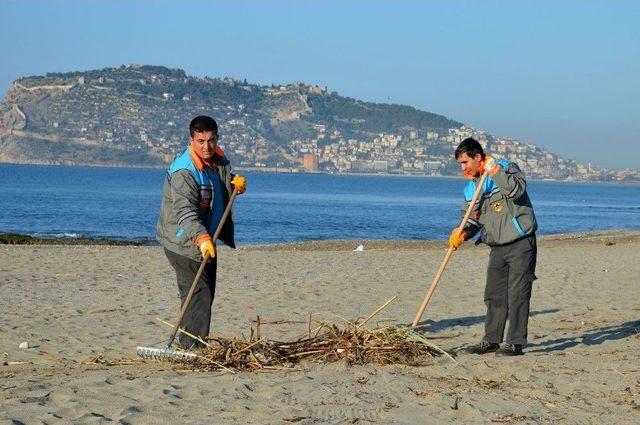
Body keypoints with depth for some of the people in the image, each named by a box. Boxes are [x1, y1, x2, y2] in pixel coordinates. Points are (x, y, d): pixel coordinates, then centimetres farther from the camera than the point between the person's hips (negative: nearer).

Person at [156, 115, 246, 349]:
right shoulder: (183, 172, -24)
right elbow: (185, 211, -34)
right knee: (198, 295, -16)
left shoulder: (219, 161, 3)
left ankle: (188, 342, 29)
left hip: (207, 239, 9)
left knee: (206, 293, 16)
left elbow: (226, 185, 24)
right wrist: (201, 238, -48)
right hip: (184, 242, -9)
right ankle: (193, 347, -13)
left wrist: (236, 183, -1)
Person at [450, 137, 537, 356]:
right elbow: (473, 219, 11)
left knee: (517, 294, -7)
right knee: (494, 295, 10)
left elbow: (517, 190, -26)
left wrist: (494, 170, -22)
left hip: (521, 244, -7)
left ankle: (515, 342, -5)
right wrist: (462, 233, -10)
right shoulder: (471, 188, 12)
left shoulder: (507, 168, -6)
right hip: (498, 248, 7)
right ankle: (491, 340, 18)